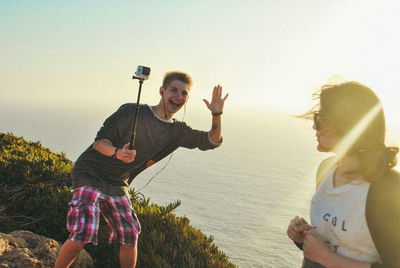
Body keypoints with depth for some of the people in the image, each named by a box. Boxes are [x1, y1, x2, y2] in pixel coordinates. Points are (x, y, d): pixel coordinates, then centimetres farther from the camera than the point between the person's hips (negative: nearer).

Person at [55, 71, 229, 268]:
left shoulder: (176, 132, 2)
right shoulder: (132, 112, -12)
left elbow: (212, 141, 2)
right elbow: (100, 140, -12)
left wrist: (216, 115, -16)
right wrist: (116, 152, -35)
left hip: (117, 185, 5)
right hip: (90, 173, -5)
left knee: (130, 236, 4)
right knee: (84, 233, -15)